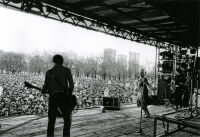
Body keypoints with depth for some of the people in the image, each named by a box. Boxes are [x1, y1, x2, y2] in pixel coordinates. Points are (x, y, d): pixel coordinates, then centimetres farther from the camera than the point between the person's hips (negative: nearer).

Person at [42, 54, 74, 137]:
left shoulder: (49, 72, 7)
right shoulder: (67, 70, 7)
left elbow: (46, 86, 1)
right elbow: (71, 84, 1)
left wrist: (43, 91, 22)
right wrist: (69, 95, 14)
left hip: (53, 97, 1)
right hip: (64, 96, -1)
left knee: (51, 121, 11)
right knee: (67, 120, 12)